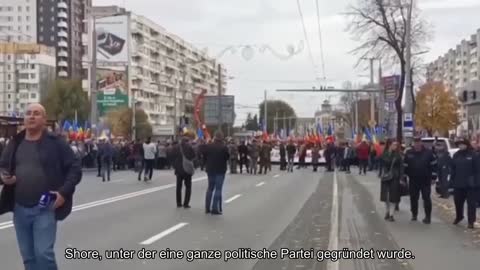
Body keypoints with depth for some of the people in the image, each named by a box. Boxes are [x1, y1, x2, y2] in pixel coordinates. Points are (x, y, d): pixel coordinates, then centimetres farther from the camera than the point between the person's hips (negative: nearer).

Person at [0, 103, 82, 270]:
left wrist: (64, 192, -13)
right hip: (20, 209, 5)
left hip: (45, 208, -5)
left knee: (43, 253, -11)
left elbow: (75, 168, -3)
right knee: (28, 256, 12)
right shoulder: (15, 143, 9)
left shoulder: (55, 143, -4)